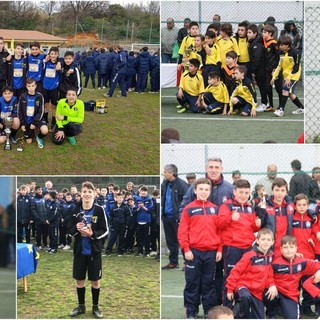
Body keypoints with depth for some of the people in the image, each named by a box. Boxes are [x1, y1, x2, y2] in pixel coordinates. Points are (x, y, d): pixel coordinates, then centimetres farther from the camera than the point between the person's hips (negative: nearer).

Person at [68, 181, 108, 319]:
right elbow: (69, 230, 3)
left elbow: (105, 230, -6)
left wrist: (92, 233, -22)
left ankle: (95, 307, 24)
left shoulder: (99, 210, -9)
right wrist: (76, 228, -18)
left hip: (94, 251, -2)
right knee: (79, 280, 12)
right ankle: (81, 306, 29)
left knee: (95, 281, 8)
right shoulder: (75, 210, -3)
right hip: (79, 251, 2)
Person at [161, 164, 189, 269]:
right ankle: (173, 262, 24)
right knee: (170, 241, 14)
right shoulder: (165, 184, 8)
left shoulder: (181, 184, -14)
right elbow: (161, 197, 22)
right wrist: (162, 211, 13)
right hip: (167, 216, 7)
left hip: (177, 217, -7)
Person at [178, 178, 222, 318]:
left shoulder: (215, 209, 10)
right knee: (192, 283, 3)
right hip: (193, 251, -3)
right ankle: (191, 312, 10)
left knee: (209, 282, 9)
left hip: (211, 252, 3)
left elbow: (219, 230, 10)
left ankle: (210, 311, 16)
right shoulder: (189, 209, -1)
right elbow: (182, 231, -4)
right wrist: (186, 249, -10)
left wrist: (219, 249, 4)